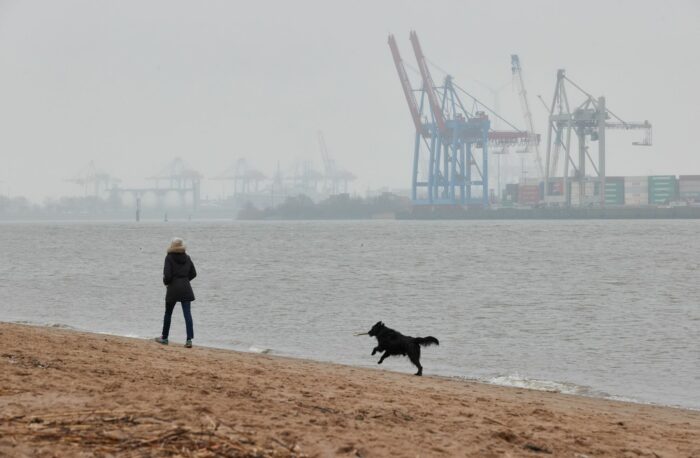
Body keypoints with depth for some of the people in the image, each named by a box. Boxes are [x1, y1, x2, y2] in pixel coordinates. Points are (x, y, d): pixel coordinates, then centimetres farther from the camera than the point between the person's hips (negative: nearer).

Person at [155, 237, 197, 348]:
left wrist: (166, 282, 6)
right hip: (186, 289, 3)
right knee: (187, 314, -3)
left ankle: (164, 338, 23)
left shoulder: (169, 258, -8)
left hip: (173, 289, -3)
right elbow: (193, 273, 8)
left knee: (168, 313, 13)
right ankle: (189, 339, -12)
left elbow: (167, 275, -14)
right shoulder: (187, 258, 5)